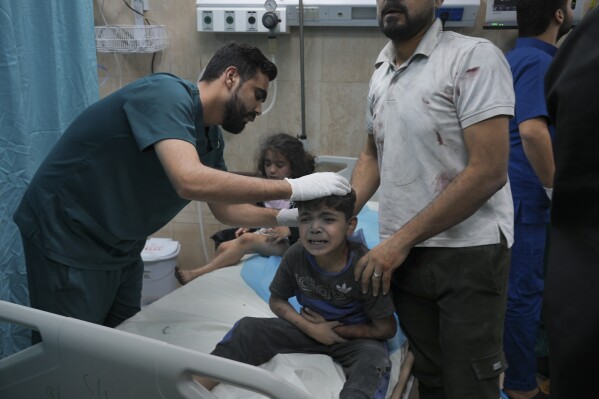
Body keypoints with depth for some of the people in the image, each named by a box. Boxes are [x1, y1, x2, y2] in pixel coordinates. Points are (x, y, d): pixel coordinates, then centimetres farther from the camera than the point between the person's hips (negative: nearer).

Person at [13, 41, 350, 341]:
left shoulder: (211, 136, 2)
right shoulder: (166, 95, -25)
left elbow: (225, 208, 11)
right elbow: (190, 181, -40)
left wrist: (287, 217, -4)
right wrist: (295, 187, -34)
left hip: (120, 245, 8)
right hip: (68, 238, -8)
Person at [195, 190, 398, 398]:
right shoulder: (295, 256, -16)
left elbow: (386, 329, -16)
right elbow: (277, 300, 1)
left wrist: (336, 331, -13)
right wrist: (310, 328, -12)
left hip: (356, 335, -3)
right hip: (312, 327, 4)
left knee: (374, 361, -37)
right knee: (248, 328, -13)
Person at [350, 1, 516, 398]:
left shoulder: (473, 57, -13)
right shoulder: (381, 72, 10)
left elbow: (489, 172, -19)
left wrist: (400, 239, -17)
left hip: (468, 252, -6)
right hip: (402, 253, 6)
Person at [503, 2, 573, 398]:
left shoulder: (515, 58, 14)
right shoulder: (539, 61, -16)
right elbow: (533, 130, -31)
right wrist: (555, 187, -19)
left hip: (513, 191, 10)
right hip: (527, 196, -10)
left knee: (516, 287, 18)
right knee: (525, 291, 0)